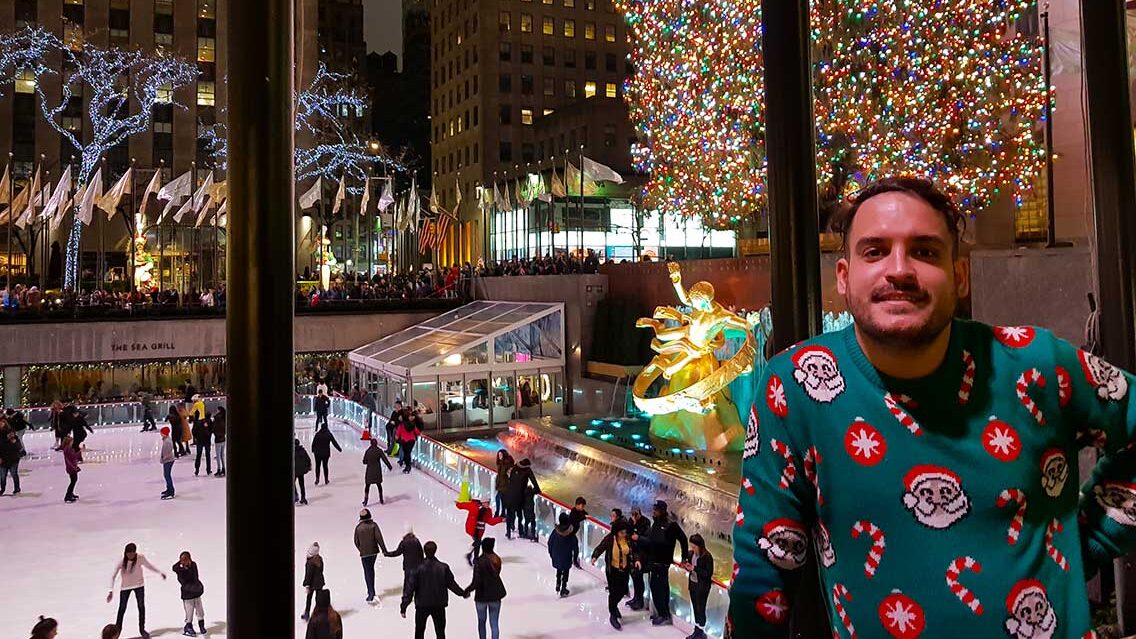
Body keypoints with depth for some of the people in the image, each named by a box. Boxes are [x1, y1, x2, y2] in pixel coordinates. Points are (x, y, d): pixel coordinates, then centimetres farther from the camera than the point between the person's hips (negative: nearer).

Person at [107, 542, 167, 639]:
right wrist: (111, 591, -25)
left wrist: (160, 572, -7)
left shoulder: (140, 558, -22)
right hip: (125, 586, -1)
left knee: (141, 606, 6)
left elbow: (149, 566, -4)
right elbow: (113, 576, -20)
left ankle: (142, 629, 22)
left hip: (139, 584, 1)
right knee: (122, 608, 9)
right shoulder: (121, 561, -25)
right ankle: (118, 628, 29)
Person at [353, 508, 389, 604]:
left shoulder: (358, 527, -8)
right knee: (371, 570, 20)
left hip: (364, 553, -2)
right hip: (374, 551, 2)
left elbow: (356, 542, -1)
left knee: (367, 572, 2)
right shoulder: (373, 525, -8)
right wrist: (384, 550, -8)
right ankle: (371, 591, 32)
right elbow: (379, 538, -12)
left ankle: (371, 594, -10)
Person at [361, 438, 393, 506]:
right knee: (379, 485, 15)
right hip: (377, 471, 1)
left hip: (369, 471, -1)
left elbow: (364, 462, -1)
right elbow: (385, 459, -8)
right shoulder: (379, 451, -8)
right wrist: (390, 466, 1)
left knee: (367, 485, 7)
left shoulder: (368, 451, -6)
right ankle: (381, 500, 20)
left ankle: (366, 499, -5)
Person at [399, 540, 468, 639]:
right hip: (439, 605, 1)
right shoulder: (443, 567, -8)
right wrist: (463, 593, 16)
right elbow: (451, 584, 0)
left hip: (422, 606, -1)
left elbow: (410, 588, -13)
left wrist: (404, 606, -8)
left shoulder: (418, 568, -13)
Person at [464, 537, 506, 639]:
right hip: (495, 595, 3)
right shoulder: (497, 560, -4)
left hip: (482, 596, -3)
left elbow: (476, 582, -21)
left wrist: (467, 590, -3)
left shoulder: (479, 562, -20)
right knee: (494, 624, 9)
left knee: (481, 622, 19)